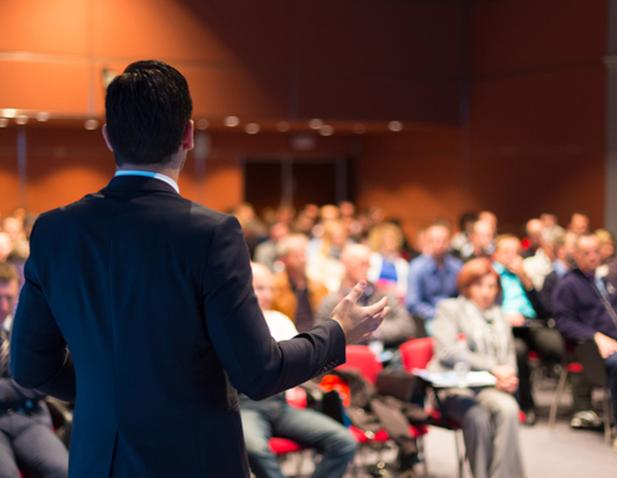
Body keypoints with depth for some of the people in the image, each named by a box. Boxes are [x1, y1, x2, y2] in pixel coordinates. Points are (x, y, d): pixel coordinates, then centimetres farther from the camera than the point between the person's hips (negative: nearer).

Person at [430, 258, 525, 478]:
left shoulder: (499, 316, 26)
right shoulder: (449, 309, 9)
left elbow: (509, 356, 24)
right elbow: (447, 352, -6)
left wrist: (507, 377, -2)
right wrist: (493, 368, -14)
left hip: (491, 388, 4)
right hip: (455, 387, -4)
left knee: (508, 408, -32)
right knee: (478, 416, -36)